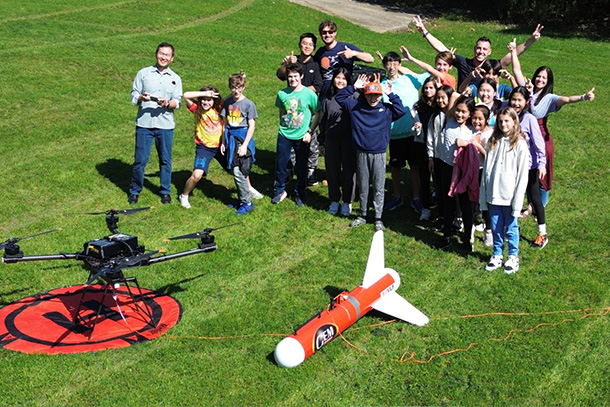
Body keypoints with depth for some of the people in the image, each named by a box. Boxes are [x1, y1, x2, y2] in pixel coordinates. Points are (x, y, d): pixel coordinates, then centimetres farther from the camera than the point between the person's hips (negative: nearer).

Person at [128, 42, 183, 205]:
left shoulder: (175, 79, 10)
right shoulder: (143, 73, 6)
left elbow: (177, 102, 3)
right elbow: (133, 95, 5)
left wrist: (167, 103, -18)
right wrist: (141, 98, -17)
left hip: (165, 125, 1)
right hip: (144, 123, -1)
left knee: (165, 160, 8)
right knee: (140, 159, 1)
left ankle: (165, 191, 22)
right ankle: (135, 190, 17)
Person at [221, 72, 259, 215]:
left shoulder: (248, 104, -7)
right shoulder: (228, 102, 8)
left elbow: (252, 126, -8)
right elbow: (226, 124, 14)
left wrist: (244, 145, -14)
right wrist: (223, 142, 12)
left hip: (243, 139, -6)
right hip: (231, 139, 6)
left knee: (238, 172, -9)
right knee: (236, 171, 11)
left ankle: (247, 203, 1)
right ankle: (241, 199, 23)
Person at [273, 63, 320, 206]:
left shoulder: (309, 94, -9)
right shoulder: (282, 93, -2)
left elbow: (317, 114, -1)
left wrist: (310, 132, -6)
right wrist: (283, 126, 11)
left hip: (302, 137, -2)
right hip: (284, 135, 2)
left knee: (301, 167, 8)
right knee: (280, 164, 6)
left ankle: (300, 195, 24)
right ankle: (280, 191, 26)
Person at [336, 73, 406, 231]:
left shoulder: (387, 109, -1)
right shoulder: (356, 106, 2)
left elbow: (402, 111, -13)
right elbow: (339, 98, 5)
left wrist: (391, 95, -10)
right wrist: (353, 87, -5)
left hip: (379, 154, -1)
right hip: (361, 154, 1)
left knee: (378, 188, 4)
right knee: (363, 186, 12)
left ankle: (378, 218, 13)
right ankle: (362, 216, 24)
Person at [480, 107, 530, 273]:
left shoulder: (520, 144, -8)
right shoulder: (493, 142, 6)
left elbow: (522, 174, -8)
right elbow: (486, 168, 7)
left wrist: (517, 201, -11)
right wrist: (483, 195, 5)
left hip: (510, 195, -4)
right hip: (493, 194, 4)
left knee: (511, 228, 10)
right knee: (496, 228, 15)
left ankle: (513, 257, 25)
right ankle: (497, 255, 30)